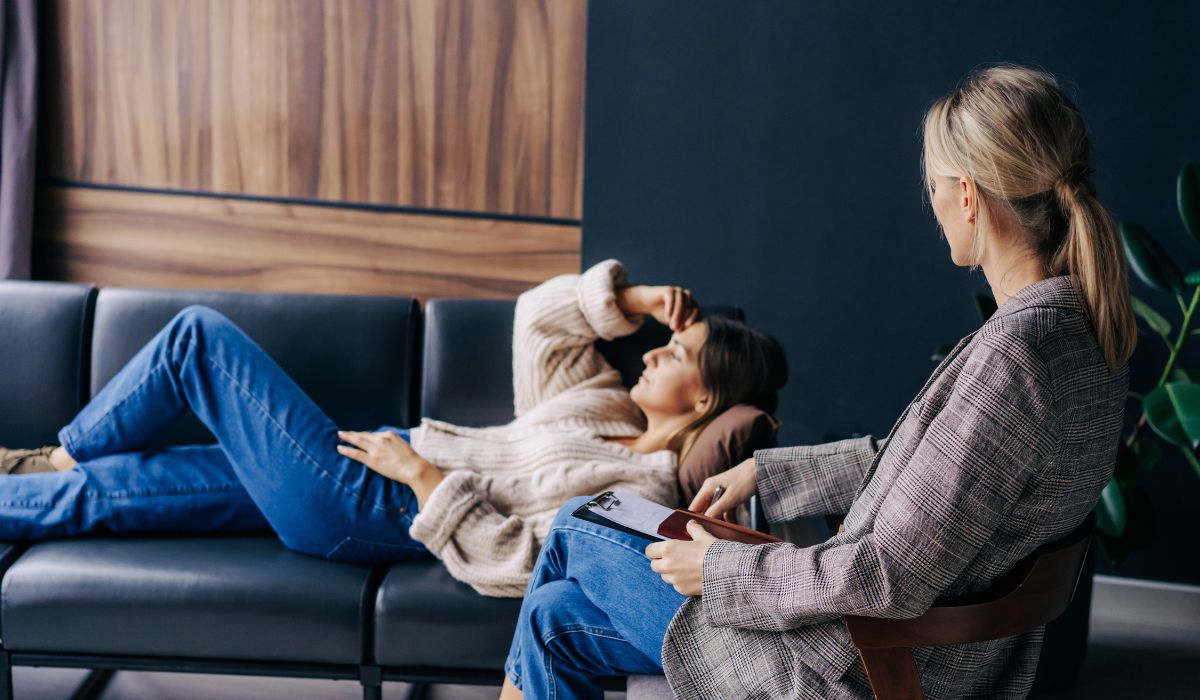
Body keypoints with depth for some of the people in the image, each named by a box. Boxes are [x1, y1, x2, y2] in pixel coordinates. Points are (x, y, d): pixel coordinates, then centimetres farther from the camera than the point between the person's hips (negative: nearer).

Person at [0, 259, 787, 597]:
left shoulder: (641, 491, -19)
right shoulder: (615, 407, 7)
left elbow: (512, 564, -27)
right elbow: (537, 317, 13)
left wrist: (421, 473, -23)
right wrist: (629, 298, -1)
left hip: (364, 512, -8)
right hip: (386, 461, 8)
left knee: (200, 336, 0)